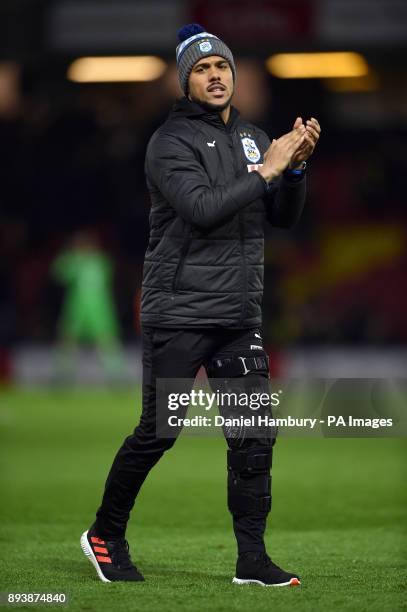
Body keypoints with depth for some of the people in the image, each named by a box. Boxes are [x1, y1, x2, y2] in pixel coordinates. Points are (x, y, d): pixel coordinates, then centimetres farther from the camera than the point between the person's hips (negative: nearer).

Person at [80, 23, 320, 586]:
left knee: (255, 435, 0)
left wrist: (295, 165, -5)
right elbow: (202, 209, -21)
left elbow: (284, 217, 12)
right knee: (158, 432, -2)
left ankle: (252, 559, 4)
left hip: (240, 317, 6)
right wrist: (265, 171, -19)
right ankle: (106, 534, 16)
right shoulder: (172, 141, -7)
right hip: (178, 314, -6)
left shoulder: (253, 138, 15)